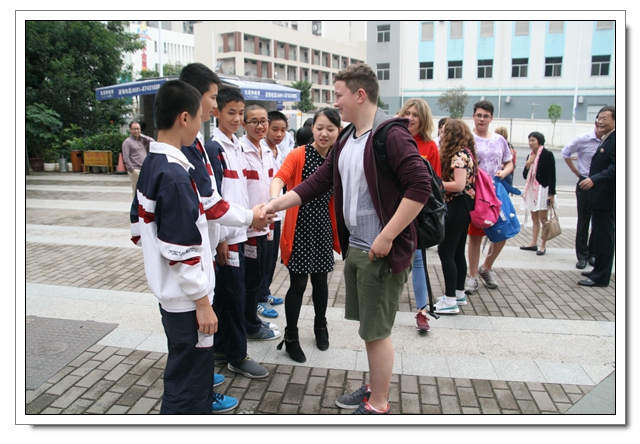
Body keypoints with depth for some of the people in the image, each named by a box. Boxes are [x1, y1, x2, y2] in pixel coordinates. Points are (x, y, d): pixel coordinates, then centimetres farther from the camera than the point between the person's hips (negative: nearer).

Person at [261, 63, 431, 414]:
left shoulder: (391, 135, -16)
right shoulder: (345, 139, 12)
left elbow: (420, 186, -23)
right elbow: (318, 182, 14)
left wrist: (386, 237, -23)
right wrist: (273, 206, 7)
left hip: (383, 251, -8)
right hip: (354, 248, 8)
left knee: (376, 330, 3)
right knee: (368, 324, 19)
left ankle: (378, 406, 20)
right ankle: (374, 388, 37)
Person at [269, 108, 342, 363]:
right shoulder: (298, 155, -10)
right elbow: (279, 179, -26)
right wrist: (275, 200, -47)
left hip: (323, 227, 4)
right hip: (299, 227, -4)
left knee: (320, 280, 17)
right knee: (298, 283, 1)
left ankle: (320, 326, 39)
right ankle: (291, 337, 19)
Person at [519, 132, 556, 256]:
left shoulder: (547, 155, -8)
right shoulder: (530, 156, 11)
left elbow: (552, 175, -10)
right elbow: (525, 175, 12)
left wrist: (552, 194, -14)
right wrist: (528, 164, -6)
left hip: (543, 189, -6)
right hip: (531, 189, 7)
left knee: (542, 218, -2)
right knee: (534, 218, 12)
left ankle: (543, 245, 5)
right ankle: (533, 243, 17)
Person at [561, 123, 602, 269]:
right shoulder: (583, 139, -10)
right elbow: (566, 152, 4)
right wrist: (576, 171, 3)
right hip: (585, 184, -2)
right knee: (583, 221, 5)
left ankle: (593, 254, 22)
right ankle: (582, 256, 13)